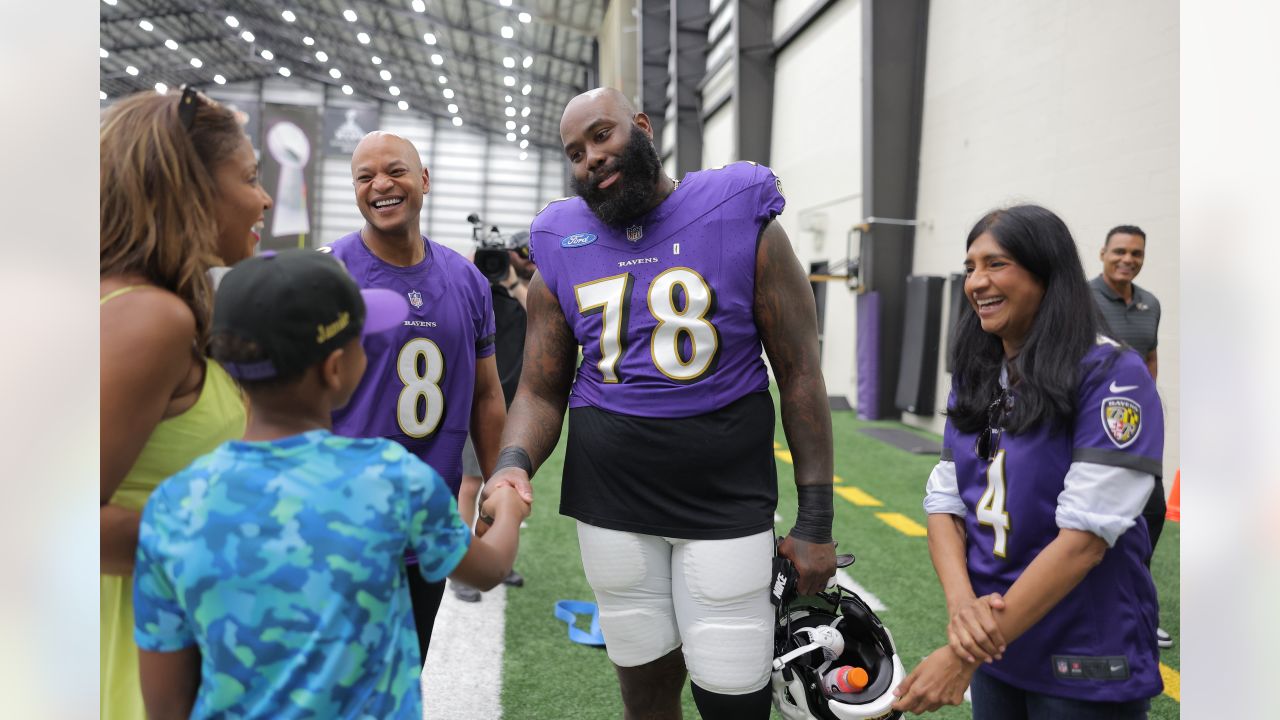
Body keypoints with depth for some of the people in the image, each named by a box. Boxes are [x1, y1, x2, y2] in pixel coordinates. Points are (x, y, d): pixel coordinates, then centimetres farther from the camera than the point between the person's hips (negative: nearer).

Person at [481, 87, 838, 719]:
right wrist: (513, 463, -16)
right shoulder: (563, 250, 4)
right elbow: (540, 390, 6)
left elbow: (799, 375, -4)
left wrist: (815, 522, -5)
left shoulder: (743, 221, -4)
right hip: (610, 503, 3)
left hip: (727, 501, -2)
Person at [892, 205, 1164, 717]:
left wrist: (962, 657, -24)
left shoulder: (1111, 374, -16)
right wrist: (962, 602, -19)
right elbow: (945, 501, 0)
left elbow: (1085, 535, -23)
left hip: (1085, 670, -5)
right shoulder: (974, 378, 3)